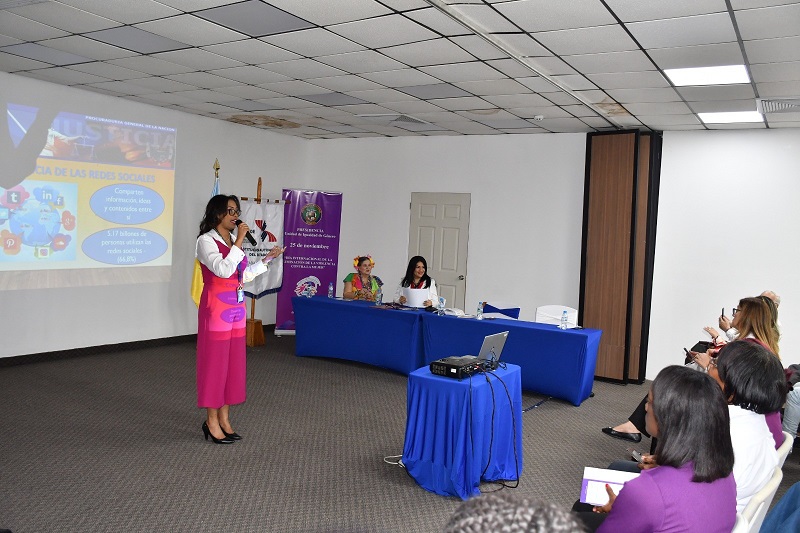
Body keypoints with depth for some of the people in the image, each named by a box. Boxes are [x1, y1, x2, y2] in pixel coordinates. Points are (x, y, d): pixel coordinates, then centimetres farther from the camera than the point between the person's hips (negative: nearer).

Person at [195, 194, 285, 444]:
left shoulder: (233, 240, 12)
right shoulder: (206, 240, -10)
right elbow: (224, 270, -23)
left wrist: (267, 259, 13)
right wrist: (239, 241, -20)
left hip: (237, 308, 8)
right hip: (216, 308, -7)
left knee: (233, 361, 10)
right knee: (215, 361, 0)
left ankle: (224, 417, 20)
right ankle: (211, 421, 11)